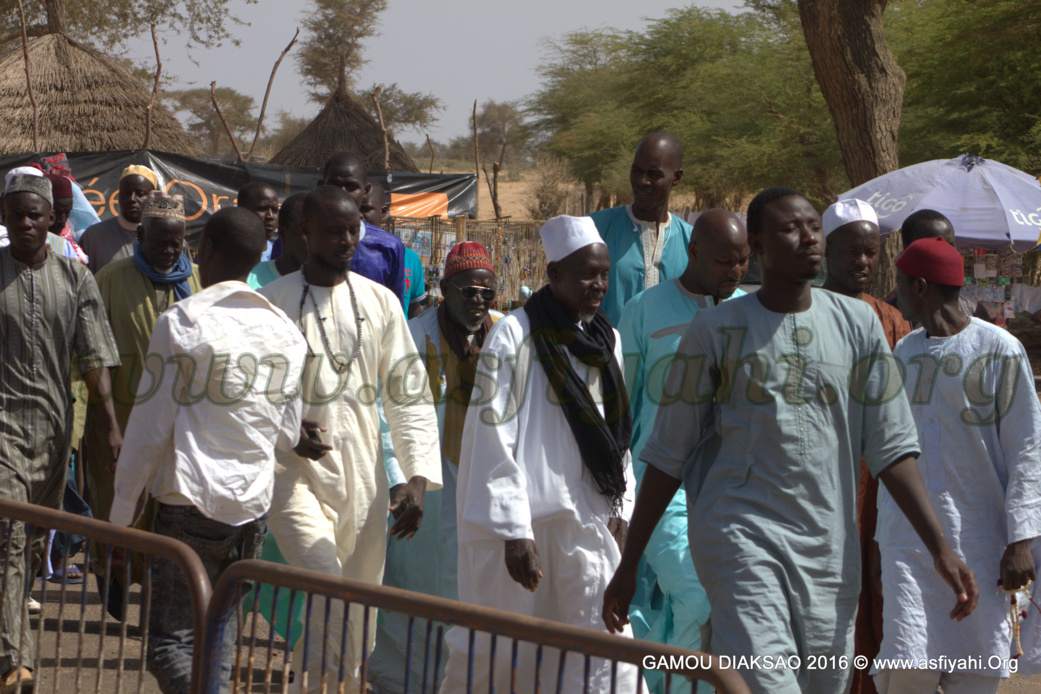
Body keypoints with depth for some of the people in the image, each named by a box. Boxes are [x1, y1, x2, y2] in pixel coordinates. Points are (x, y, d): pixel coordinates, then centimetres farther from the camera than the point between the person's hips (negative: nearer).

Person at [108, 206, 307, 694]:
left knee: (173, 640, -3)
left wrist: (122, 511, 0)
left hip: (191, 499, -6)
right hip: (255, 504, 6)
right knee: (220, 630, 18)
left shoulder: (183, 321, -9)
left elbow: (150, 427, -9)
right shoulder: (284, 330, 7)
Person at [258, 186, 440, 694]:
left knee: (359, 614, 6)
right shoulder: (272, 302, -1)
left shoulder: (380, 303, 9)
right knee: (329, 598, -21)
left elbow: (409, 393, 10)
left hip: (363, 477, 4)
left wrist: (417, 475, 0)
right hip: (294, 471, -4)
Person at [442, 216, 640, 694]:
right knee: (494, 648, 5)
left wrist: (620, 509, 10)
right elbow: (494, 439, -12)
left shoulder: (606, 341, 12)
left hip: (585, 514, 5)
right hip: (520, 515, -5)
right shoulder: (513, 336, -8)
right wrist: (513, 530, -16)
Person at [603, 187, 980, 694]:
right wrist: (628, 565, 4)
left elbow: (890, 446, 8)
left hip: (830, 549, 4)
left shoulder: (857, 324, 10)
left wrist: (940, 548, -1)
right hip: (740, 534, -3)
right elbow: (667, 454, 6)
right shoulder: (715, 330, 3)